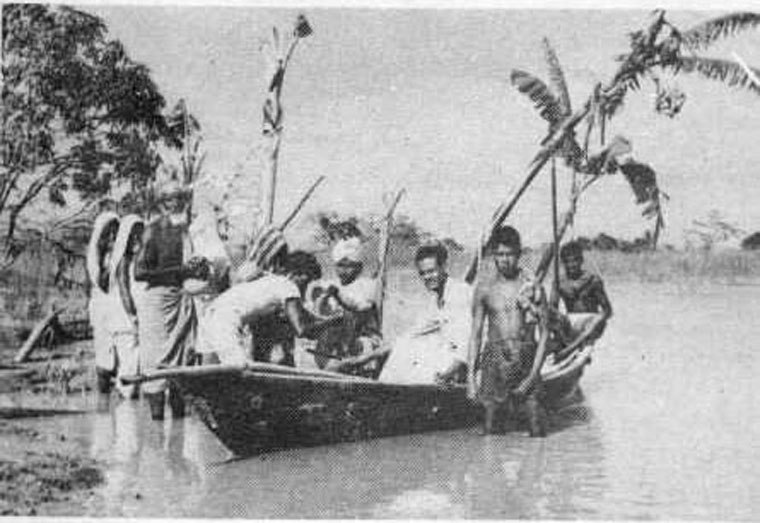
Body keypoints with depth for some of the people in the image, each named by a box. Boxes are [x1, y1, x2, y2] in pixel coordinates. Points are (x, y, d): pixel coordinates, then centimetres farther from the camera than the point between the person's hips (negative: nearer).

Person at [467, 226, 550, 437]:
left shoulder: (532, 287, 2)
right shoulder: (484, 289, 6)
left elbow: (545, 332, 1)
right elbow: (476, 334, 10)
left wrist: (534, 372, -9)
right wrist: (470, 376, 3)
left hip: (527, 358, -1)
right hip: (495, 359, 1)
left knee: (537, 425, -8)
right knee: (489, 427, -1)